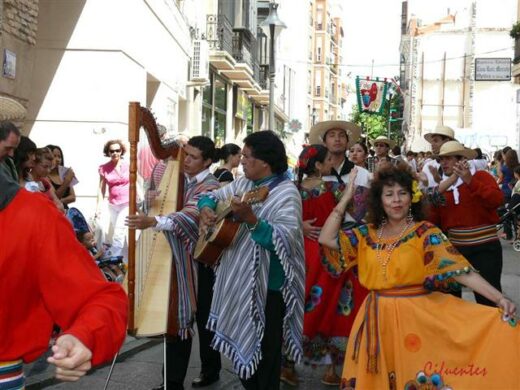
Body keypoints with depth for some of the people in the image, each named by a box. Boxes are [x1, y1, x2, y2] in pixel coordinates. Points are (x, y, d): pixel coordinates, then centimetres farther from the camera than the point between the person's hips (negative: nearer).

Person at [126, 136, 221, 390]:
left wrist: (152, 222, -44)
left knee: (204, 318, 7)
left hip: (200, 262, -6)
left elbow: (190, 215, -30)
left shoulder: (210, 187, -14)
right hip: (176, 257, 7)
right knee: (175, 316, 8)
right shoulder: (180, 179, 9)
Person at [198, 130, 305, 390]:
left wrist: (249, 218, -39)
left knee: (264, 351, 5)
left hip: (268, 286, -7)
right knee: (242, 346, 19)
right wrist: (206, 209, -5)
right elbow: (212, 196, 18)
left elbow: (284, 240, -29)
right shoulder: (243, 184, 7)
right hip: (236, 280, 8)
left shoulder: (286, 193, -17)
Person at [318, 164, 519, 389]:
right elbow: (326, 239, -2)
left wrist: (499, 299, -25)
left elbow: (459, 269, -14)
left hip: (414, 319, -3)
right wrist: (346, 199, 0)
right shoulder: (367, 234, 5)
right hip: (376, 320, 4)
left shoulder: (425, 233, -6)